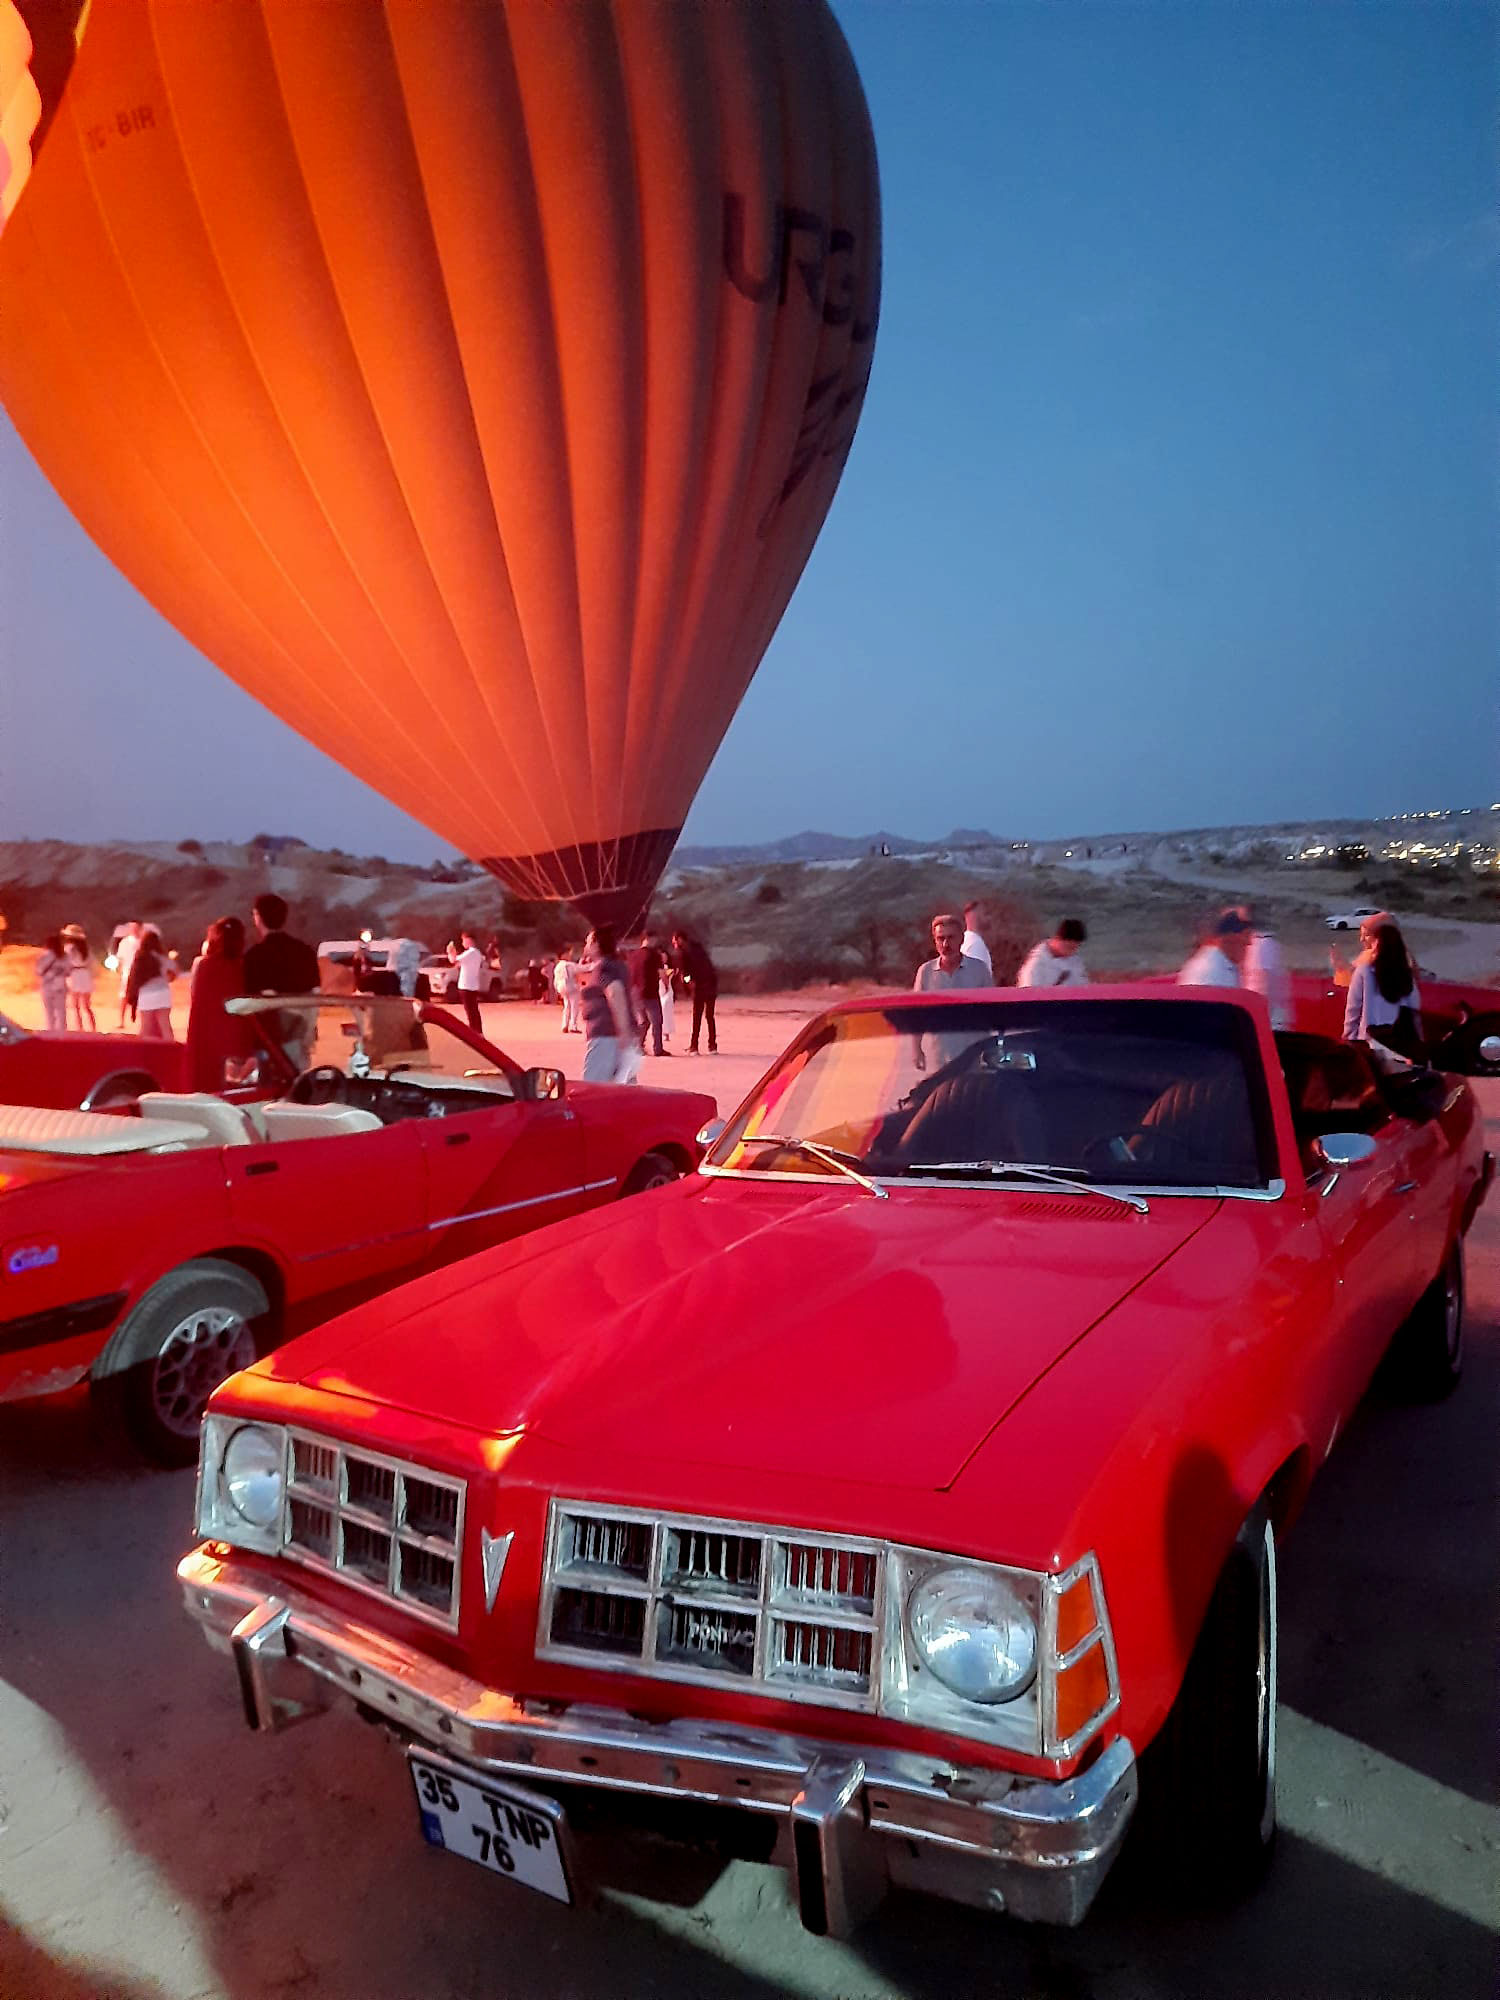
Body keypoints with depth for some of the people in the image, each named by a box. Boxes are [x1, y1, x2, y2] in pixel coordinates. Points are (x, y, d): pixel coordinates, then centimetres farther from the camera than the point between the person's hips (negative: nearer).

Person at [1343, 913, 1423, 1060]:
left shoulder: (1364, 970, -8)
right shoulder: (1407, 972, 3)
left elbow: (1353, 1009, -6)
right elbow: (1414, 1010, 6)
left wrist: (1349, 1038, 3)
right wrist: (1417, 1042, 12)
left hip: (1371, 1040, -4)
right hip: (1403, 1040, 4)